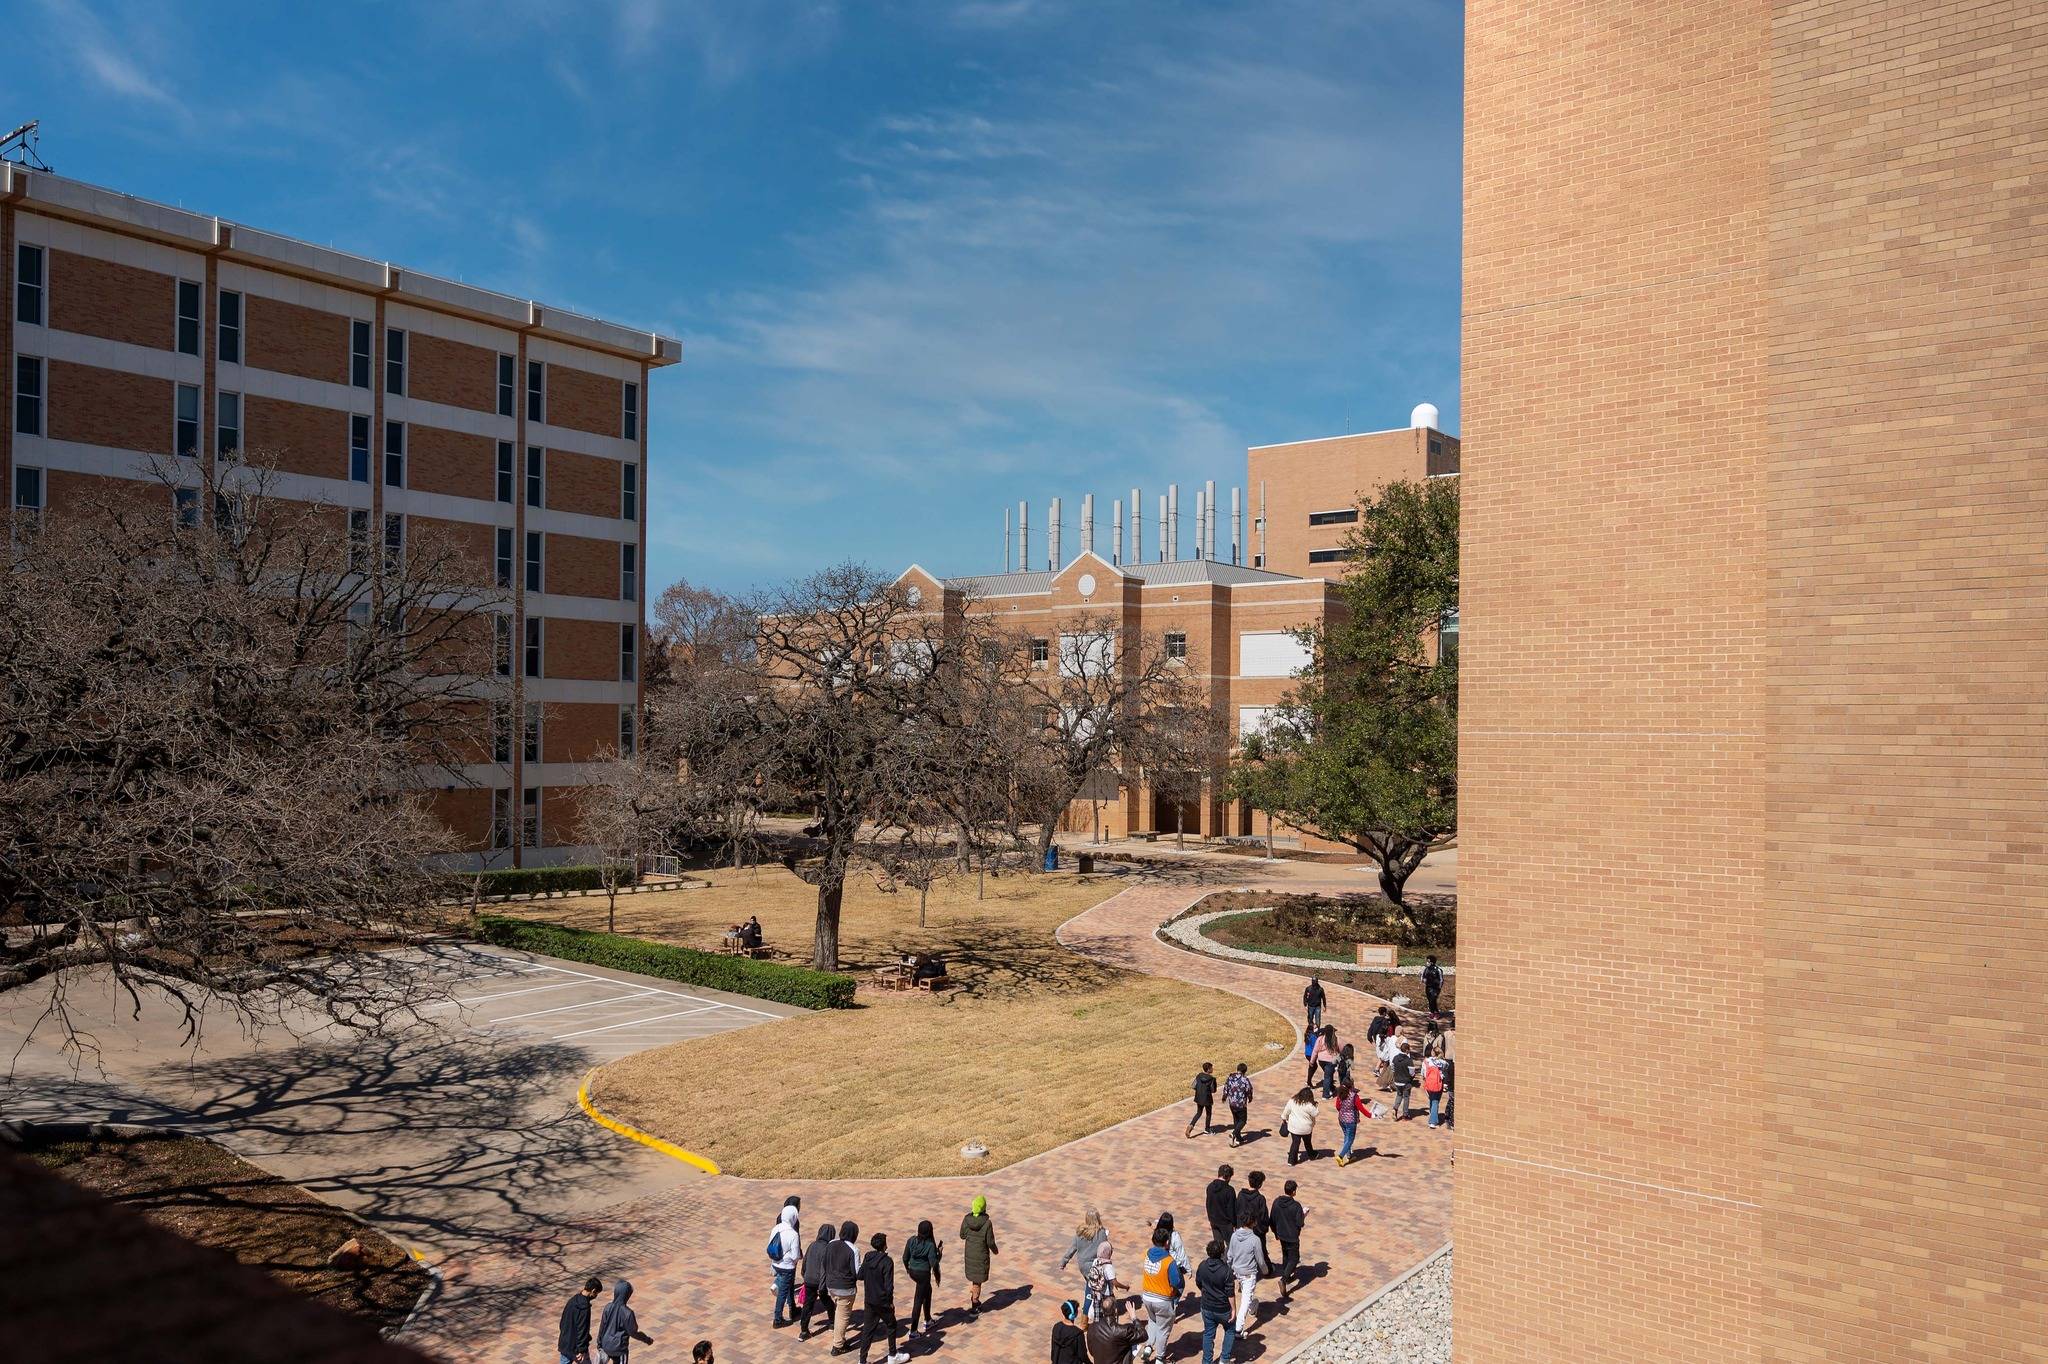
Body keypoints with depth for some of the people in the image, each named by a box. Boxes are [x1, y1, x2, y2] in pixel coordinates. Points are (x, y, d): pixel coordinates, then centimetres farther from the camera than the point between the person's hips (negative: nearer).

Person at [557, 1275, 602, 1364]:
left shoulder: (573, 1300, 2)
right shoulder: (584, 1307, -25)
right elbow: (582, 1329, -25)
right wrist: (582, 1350, -19)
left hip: (565, 1344, 8)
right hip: (575, 1347, -8)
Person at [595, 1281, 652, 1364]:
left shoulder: (608, 1307, -10)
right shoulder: (627, 1313, -26)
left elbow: (602, 1327, 1)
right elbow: (633, 1332, -16)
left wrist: (599, 1344, 14)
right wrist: (647, 1340, -1)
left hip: (606, 1345, 5)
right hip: (619, 1348, -5)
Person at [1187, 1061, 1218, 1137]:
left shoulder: (1199, 1075, -6)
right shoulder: (1211, 1078, -18)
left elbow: (1194, 1087, -4)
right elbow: (1213, 1090, -12)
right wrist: (1214, 1080, -1)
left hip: (1199, 1098, 4)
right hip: (1207, 1099, -4)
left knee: (1199, 1113, 19)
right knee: (1208, 1114, 19)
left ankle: (1191, 1125, -2)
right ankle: (1207, 1130, 30)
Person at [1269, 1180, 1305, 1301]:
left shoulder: (1276, 1202, -7)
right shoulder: (1296, 1205, -23)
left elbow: (1272, 1220, 1)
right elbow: (1300, 1223, -20)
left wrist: (1275, 1232, 17)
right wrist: (1304, 1215, 1)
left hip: (1281, 1235, 5)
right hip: (1292, 1237, -5)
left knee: (1285, 1256, 25)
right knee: (1294, 1259, 5)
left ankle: (1287, 1276, 38)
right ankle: (1284, 1279, -13)